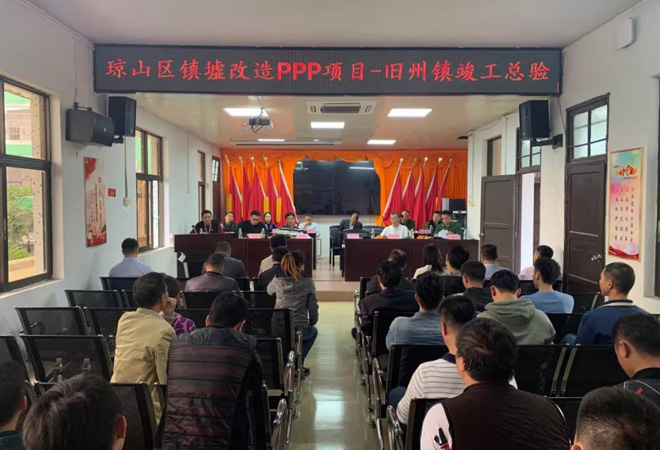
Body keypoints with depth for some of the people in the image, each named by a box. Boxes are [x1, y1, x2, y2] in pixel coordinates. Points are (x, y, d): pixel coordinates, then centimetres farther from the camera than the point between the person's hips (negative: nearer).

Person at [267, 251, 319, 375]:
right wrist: (312, 322, 14)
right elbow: (313, 307, -4)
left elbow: (268, 291, 24)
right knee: (313, 331, 34)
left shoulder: (277, 281, 0)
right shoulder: (308, 283, -5)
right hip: (299, 330, -3)